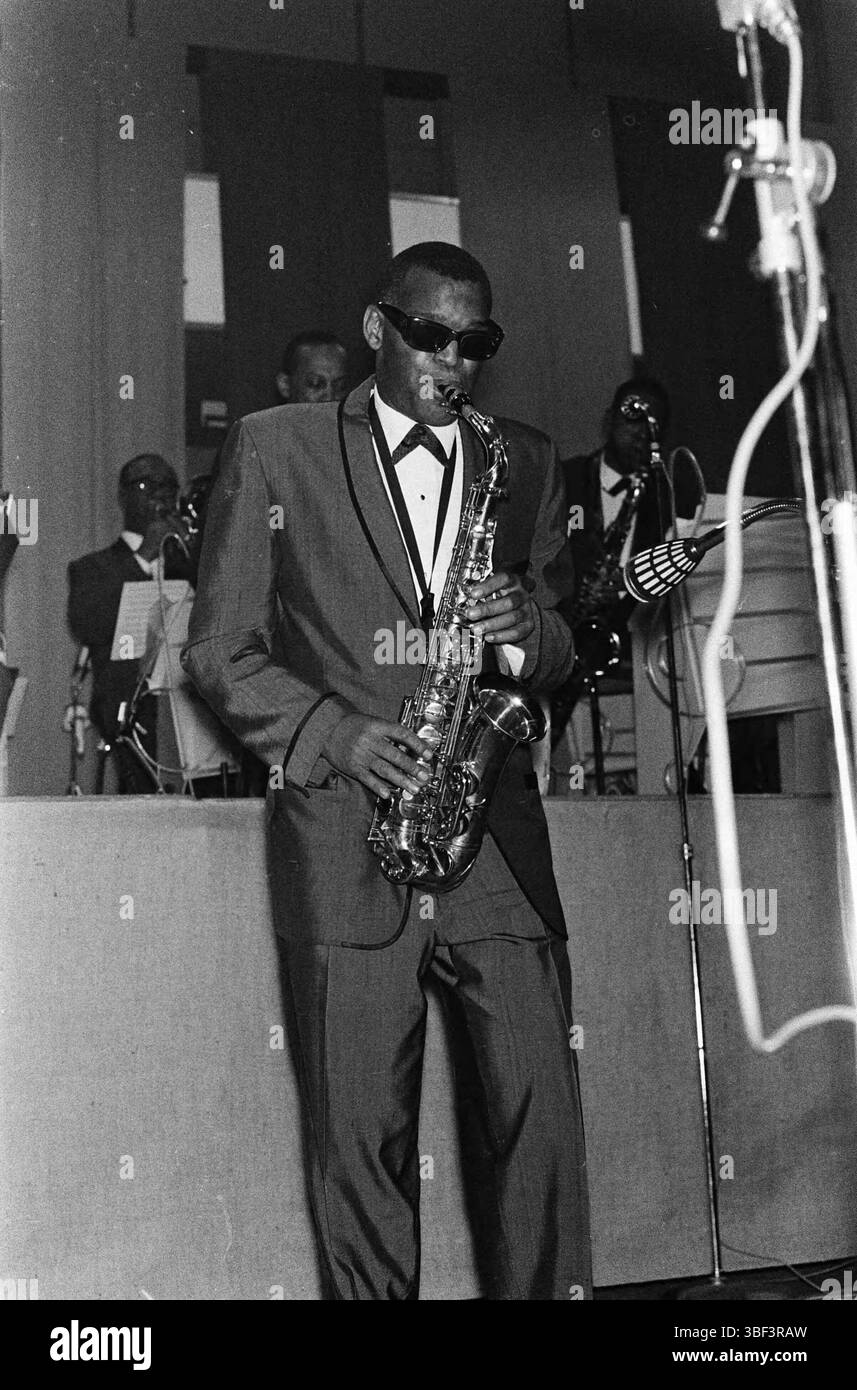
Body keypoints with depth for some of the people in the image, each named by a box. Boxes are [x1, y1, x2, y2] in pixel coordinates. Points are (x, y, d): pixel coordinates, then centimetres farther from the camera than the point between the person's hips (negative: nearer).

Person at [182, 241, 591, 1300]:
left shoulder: (527, 464, 16)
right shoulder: (273, 449, 7)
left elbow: (562, 648, 18)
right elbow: (219, 647, 4)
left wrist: (528, 633, -6)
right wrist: (336, 734, -11)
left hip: (497, 843, 2)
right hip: (343, 844, -2)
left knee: (542, 1125, 0)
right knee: (361, 1141, 2)